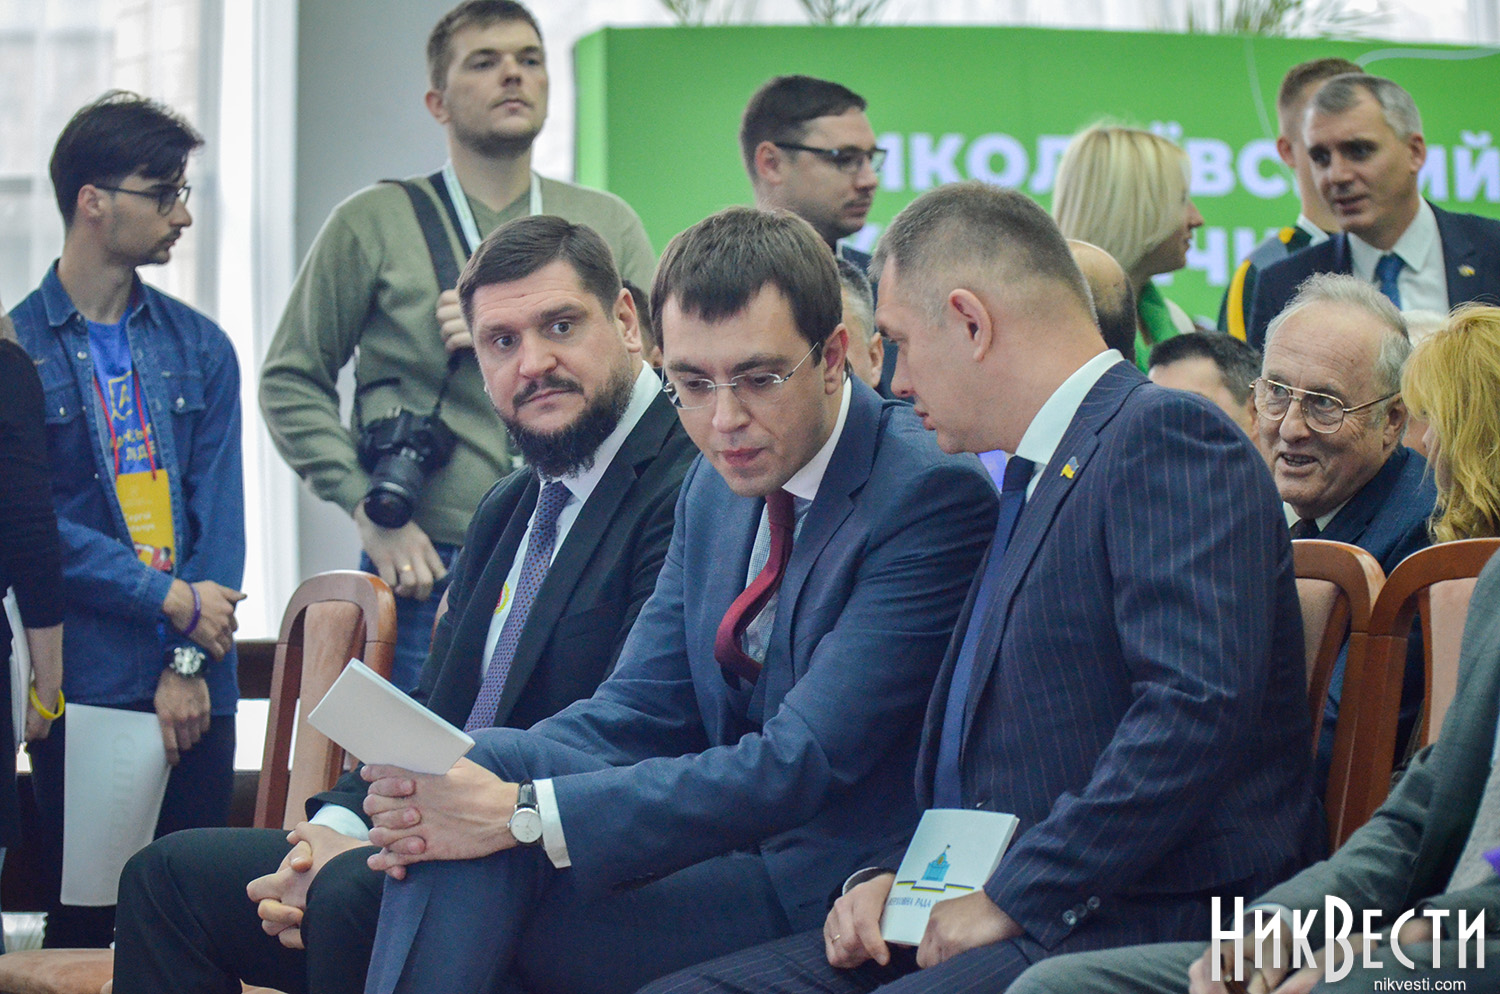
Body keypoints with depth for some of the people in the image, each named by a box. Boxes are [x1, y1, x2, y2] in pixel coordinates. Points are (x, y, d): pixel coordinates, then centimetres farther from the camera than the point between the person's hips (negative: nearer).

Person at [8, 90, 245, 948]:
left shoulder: (199, 347, 12)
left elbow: (219, 513, 6)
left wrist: (191, 663, -5)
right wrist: (174, 600, -11)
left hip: (196, 686, 3)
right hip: (82, 681, -3)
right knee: (81, 917, 0)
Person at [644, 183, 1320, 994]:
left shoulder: (1167, 436, -8)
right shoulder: (1031, 485, 23)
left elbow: (1198, 706, -21)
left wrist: (1016, 896, -18)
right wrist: (886, 879, 7)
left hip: (1143, 925, -9)